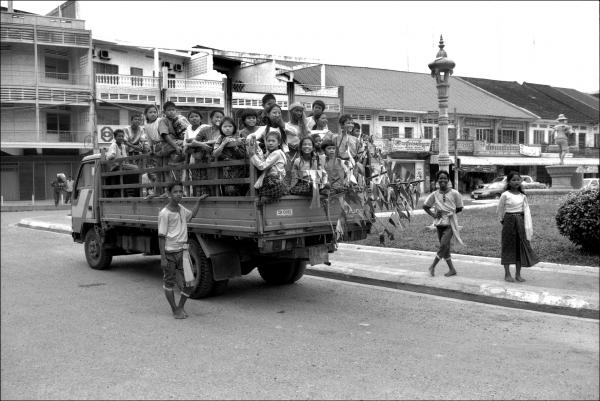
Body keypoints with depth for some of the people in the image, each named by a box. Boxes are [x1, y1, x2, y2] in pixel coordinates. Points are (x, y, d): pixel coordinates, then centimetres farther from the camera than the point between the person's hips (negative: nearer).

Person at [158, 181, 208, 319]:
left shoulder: (181, 208, 10)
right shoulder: (164, 213, -11)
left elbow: (191, 215, 36)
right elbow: (161, 237, -11)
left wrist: (199, 200, 33)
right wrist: (163, 258, -14)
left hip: (183, 250, 6)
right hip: (169, 252, -6)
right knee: (169, 282, 7)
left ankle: (181, 307, 18)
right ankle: (175, 310, 20)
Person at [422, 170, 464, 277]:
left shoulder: (454, 193, -5)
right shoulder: (435, 194, 2)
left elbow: (459, 208, 4)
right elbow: (425, 206, 13)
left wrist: (449, 212, -7)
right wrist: (433, 214, -1)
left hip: (450, 224, -4)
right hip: (439, 224, 4)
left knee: (443, 245, -14)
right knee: (445, 248, 7)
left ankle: (432, 266, 0)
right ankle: (452, 269, 17)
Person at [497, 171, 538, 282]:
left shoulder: (522, 195, 5)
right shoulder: (505, 195, -6)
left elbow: (527, 210, 2)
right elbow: (500, 209, 4)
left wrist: (527, 226, -5)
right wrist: (502, 220, 10)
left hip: (520, 221, 4)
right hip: (509, 221, -4)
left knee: (521, 247, 5)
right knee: (508, 247, 2)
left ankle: (518, 274, 15)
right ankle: (507, 274, 12)